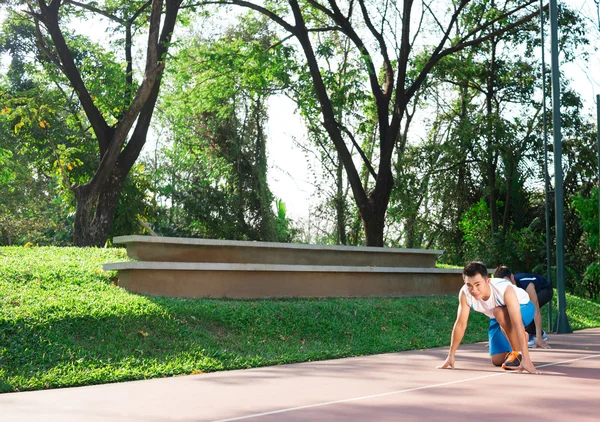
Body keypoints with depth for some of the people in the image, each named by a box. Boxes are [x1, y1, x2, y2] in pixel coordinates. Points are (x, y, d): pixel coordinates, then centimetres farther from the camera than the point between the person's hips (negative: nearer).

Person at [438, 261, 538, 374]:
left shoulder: (505, 289, -41)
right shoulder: (465, 293, -30)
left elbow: (517, 323, -46)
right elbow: (460, 324, -20)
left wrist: (525, 358, -51)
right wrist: (451, 356, -17)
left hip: (523, 308, -5)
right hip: (499, 318, 5)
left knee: (500, 313, -38)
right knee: (497, 361, 1)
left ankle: (518, 354, -17)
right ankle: (516, 340, 33)